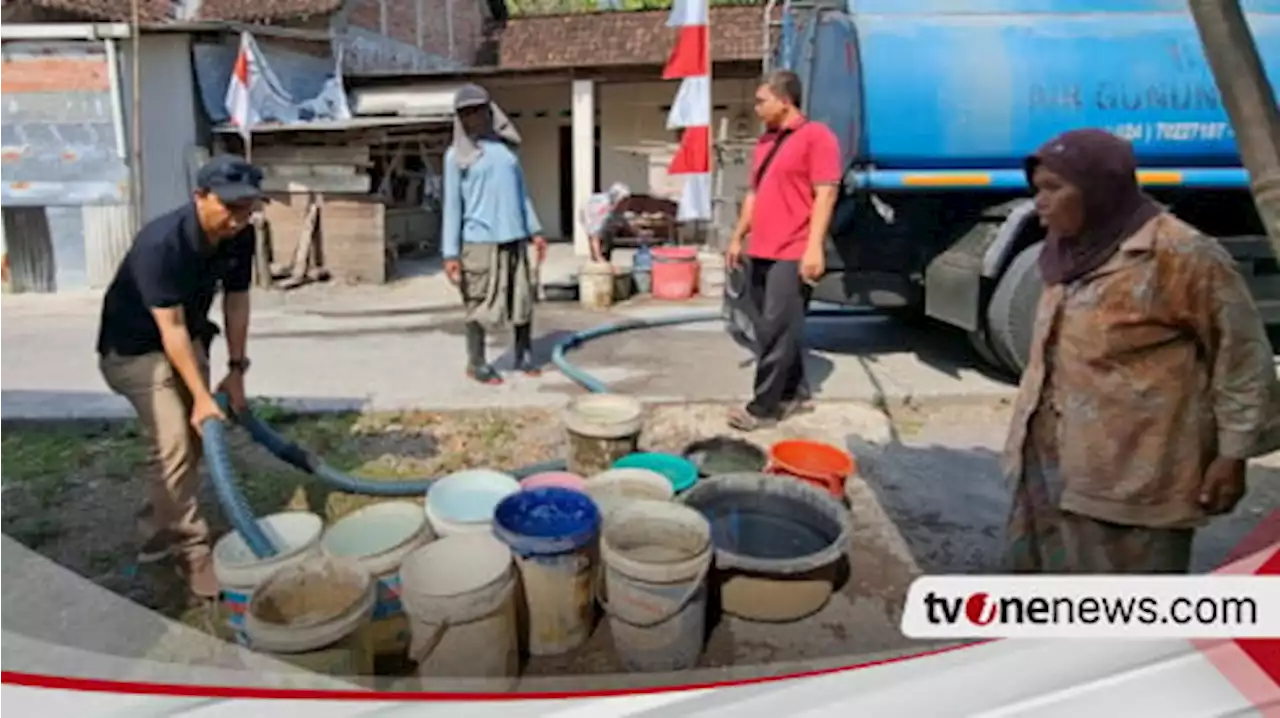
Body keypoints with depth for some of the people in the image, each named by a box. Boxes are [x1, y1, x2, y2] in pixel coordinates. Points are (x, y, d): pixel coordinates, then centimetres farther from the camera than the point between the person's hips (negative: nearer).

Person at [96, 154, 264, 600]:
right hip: (134, 348, -7)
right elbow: (171, 328, -32)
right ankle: (193, 553, -5)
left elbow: (236, 301, -6)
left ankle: (157, 534, 30)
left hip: (189, 341, 7)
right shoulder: (160, 245, -34)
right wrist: (201, 396, -33)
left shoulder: (240, 237, -14)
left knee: (193, 442, 11)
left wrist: (236, 371, -5)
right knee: (175, 447, -16)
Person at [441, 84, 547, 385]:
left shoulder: (506, 146, 15)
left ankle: (524, 355, 23)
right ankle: (476, 363, 14)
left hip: (515, 238, 5)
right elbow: (452, 205, -2)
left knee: (524, 298, 8)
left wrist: (535, 231, 12)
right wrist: (451, 253, -8)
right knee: (479, 303, 0)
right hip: (479, 240, -4)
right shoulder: (457, 155, 1)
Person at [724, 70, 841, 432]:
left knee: (776, 331, -6)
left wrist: (814, 247, -21)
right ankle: (795, 392, 25)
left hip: (791, 256, -8)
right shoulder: (766, 140, 19)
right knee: (778, 329, 13)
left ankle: (764, 407, 0)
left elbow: (825, 194, -14)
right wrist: (738, 238, 21)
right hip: (759, 253, 8)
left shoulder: (816, 136, -7)